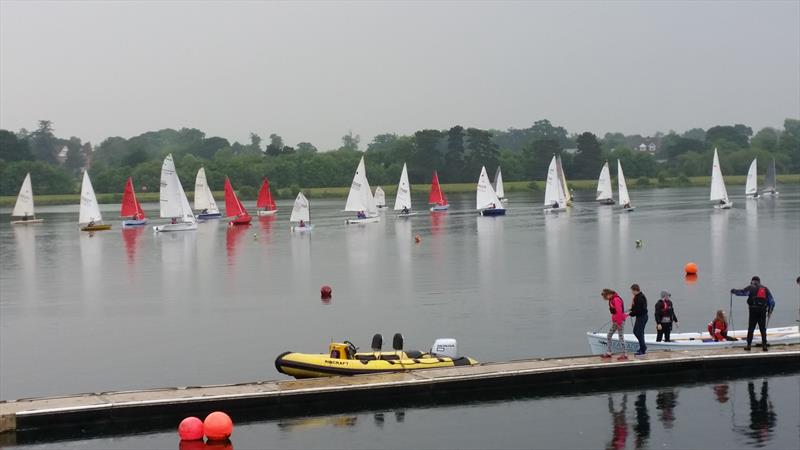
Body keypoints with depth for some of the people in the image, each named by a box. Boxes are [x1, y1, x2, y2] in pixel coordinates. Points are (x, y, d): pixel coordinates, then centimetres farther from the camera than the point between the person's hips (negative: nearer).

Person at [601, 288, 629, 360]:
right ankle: (608, 353, 16)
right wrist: (613, 321, 18)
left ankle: (624, 354, -2)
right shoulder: (612, 300, 12)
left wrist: (619, 323, -22)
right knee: (609, 336, 11)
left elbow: (619, 312, -23)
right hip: (615, 321, 10)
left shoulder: (616, 300, -19)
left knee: (621, 337, -7)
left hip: (620, 321, -10)